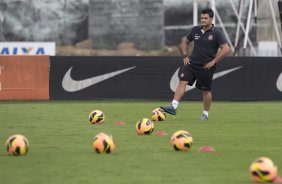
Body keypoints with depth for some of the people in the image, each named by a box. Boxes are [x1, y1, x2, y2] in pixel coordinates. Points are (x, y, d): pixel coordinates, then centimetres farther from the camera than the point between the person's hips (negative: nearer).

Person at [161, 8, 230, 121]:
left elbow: (226, 49, -16)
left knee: (206, 90, 7)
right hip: (192, 63, 4)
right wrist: (185, 56, 9)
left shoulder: (216, 33, -9)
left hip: (206, 66, -4)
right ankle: (173, 107, -22)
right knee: (182, 81, -14)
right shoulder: (195, 30, 5)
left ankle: (205, 114, 24)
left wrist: (213, 62, -16)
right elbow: (185, 41, 22)